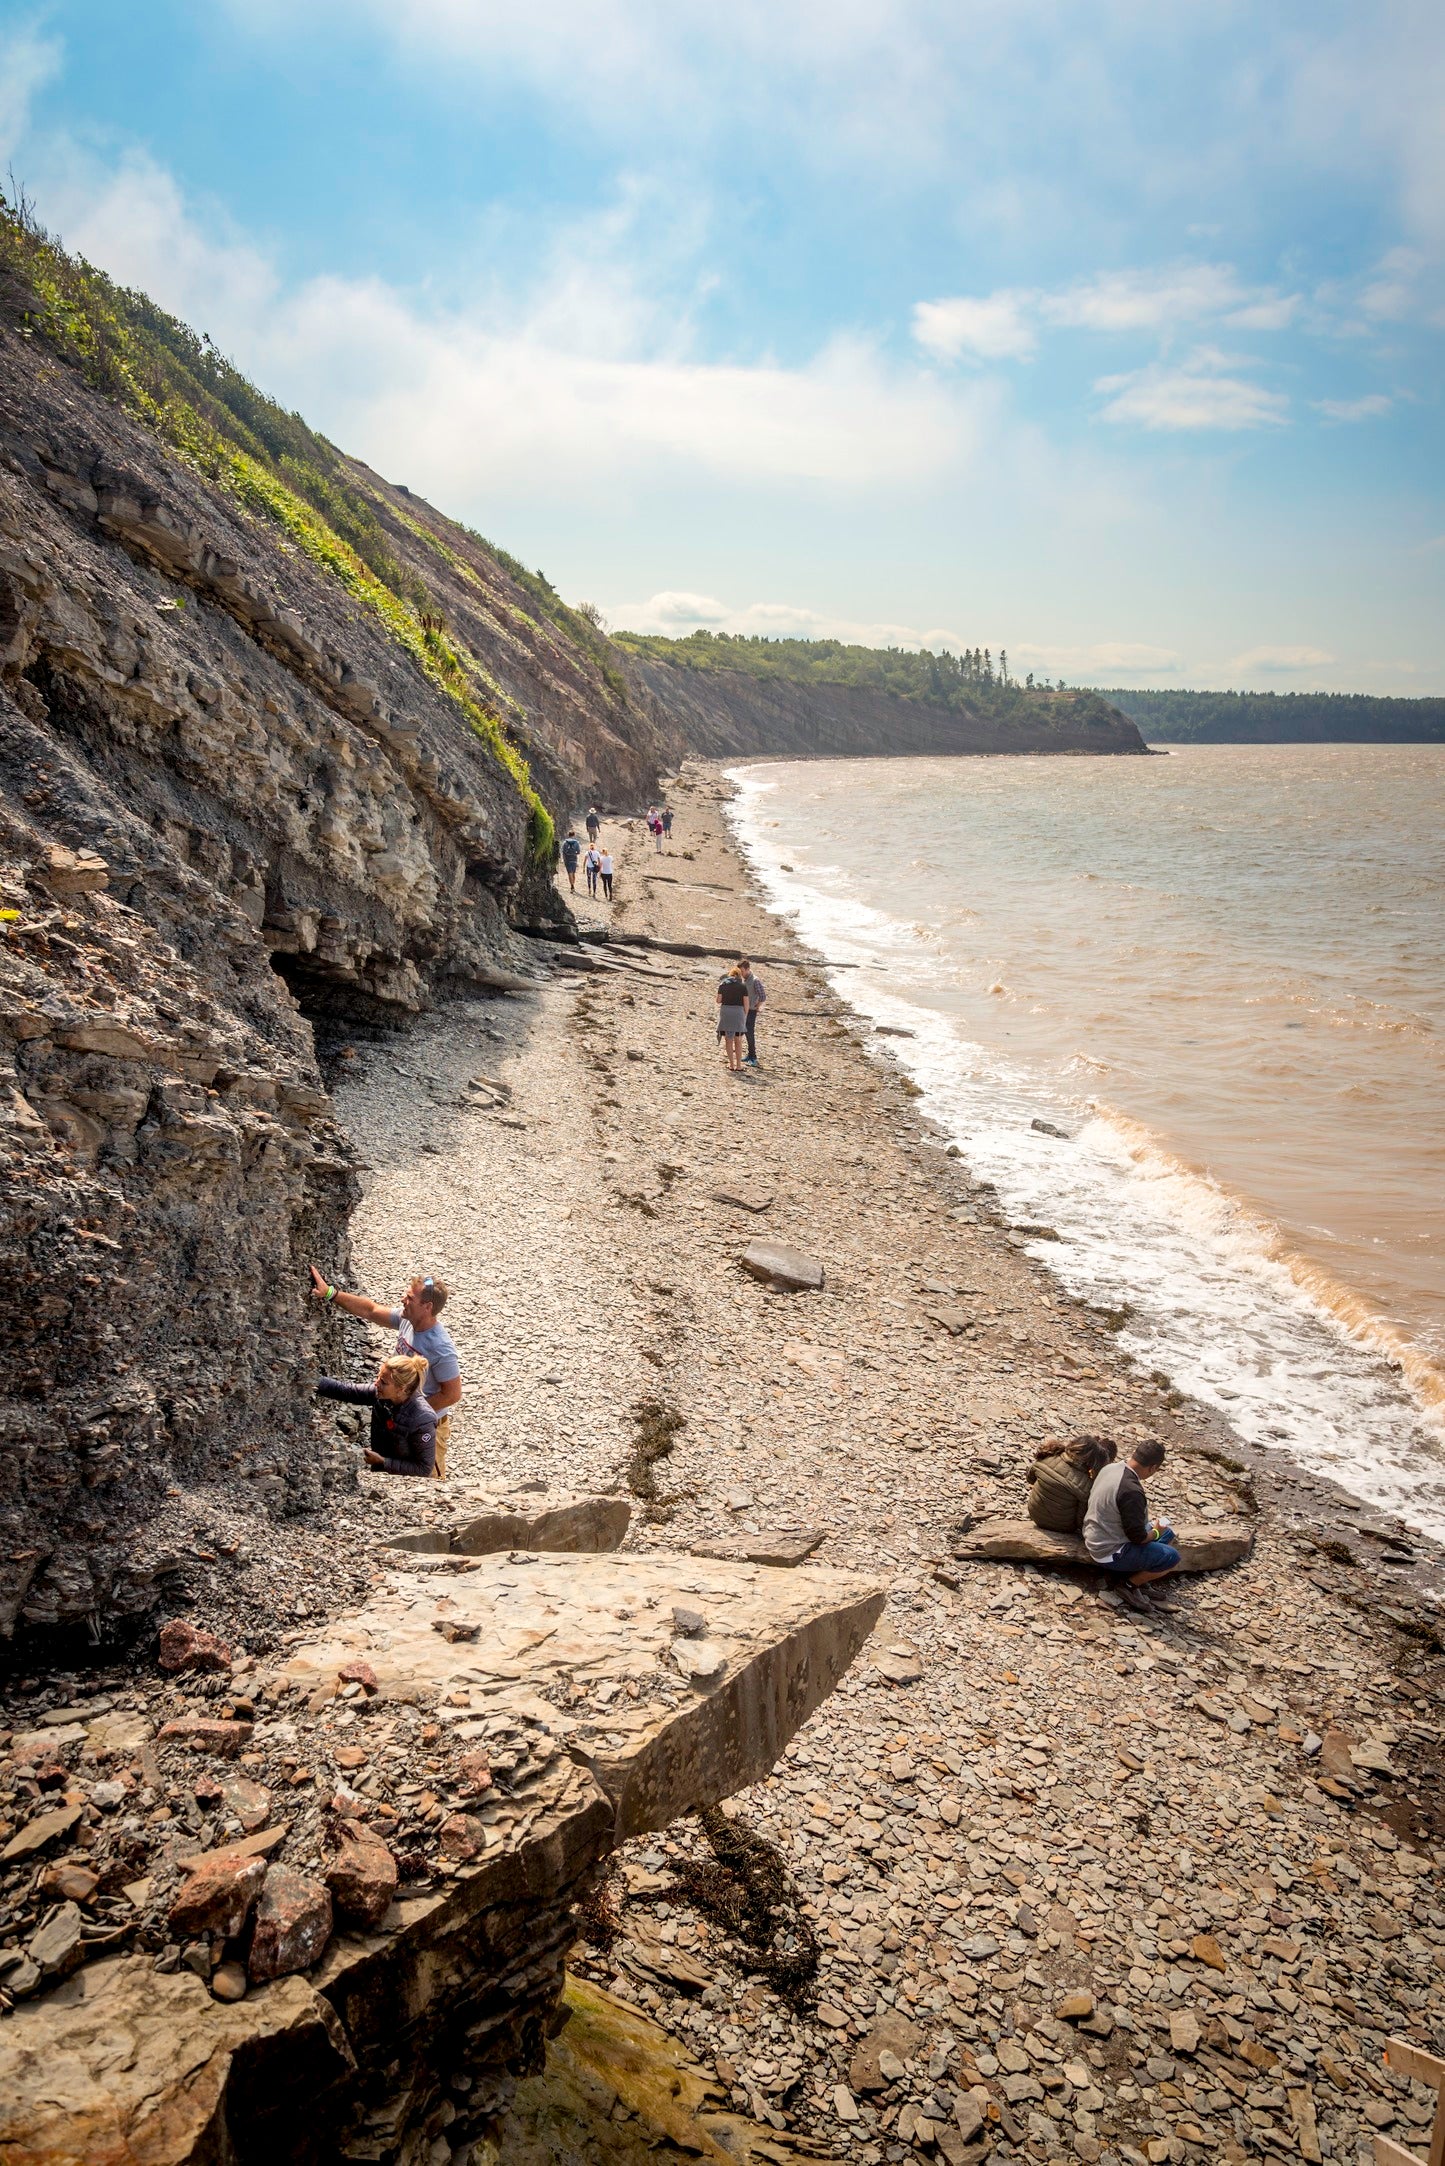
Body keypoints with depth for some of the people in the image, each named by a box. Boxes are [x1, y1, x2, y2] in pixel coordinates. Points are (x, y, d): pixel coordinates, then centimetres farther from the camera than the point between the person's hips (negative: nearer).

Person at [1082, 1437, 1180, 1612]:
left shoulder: (1110, 1468, -2)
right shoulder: (1132, 1491, -31)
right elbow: (1138, 1537, -23)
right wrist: (1156, 1533, -2)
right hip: (1110, 1553, -9)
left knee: (1168, 1533, 17)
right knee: (1171, 1557, -11)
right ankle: (1130, 1585, 5)